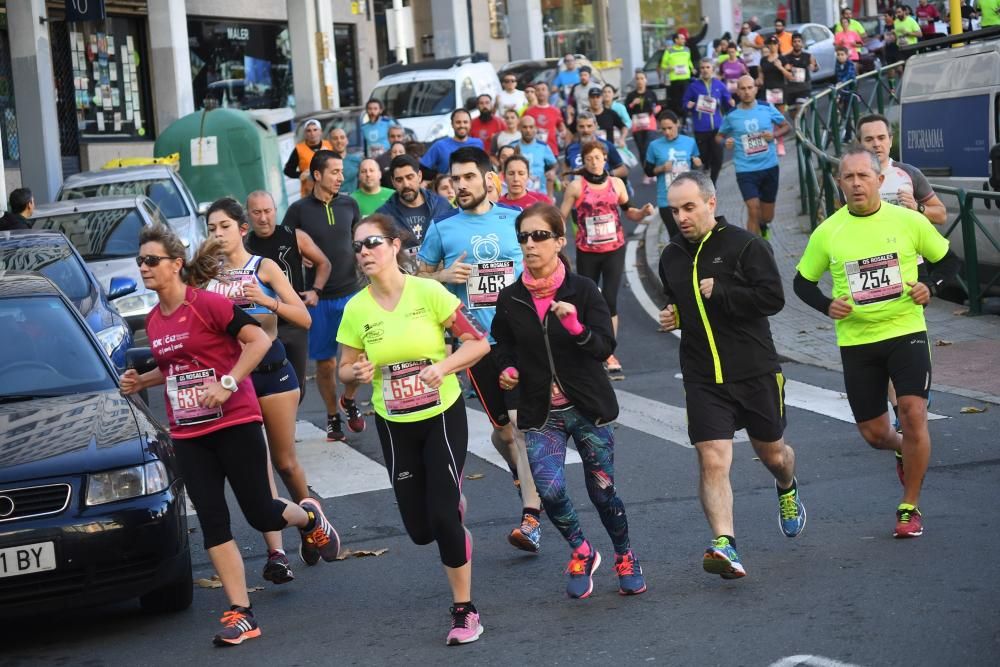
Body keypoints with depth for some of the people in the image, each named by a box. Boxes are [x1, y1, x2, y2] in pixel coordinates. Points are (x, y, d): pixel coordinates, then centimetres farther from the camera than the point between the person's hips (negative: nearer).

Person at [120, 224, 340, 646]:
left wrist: (228, 383, -24)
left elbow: (259, 341, -18)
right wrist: (140, 382, 8)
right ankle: (242, 613, 3)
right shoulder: (153, 320, 10)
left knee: (260, 514, 0)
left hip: (235, 425, -6)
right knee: (212, 522, 0)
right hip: (188, 435, 6)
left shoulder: (208, 304, -13)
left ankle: (310, 518, 35)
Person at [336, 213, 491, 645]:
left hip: (443, 415, -3)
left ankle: (464, 610, 7)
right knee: (420, 529, 5)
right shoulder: (355, 309, -8)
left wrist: (443, 366, -27)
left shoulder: (428, 292, -15)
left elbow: (479, 342, -12)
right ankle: (452, 501, 44)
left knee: (443, 517, -11)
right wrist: (357, 373, -20)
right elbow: (346, 368, 3)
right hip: (395, 426, 3)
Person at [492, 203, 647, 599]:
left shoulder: (582, 290, -8)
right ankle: (581, 554, 12)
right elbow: (503, 347, 18)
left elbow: (606, 347, -13)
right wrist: (507, 370, -2)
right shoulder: (510, 299, 1)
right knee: (550, 489, -17)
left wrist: (576, 328, -32)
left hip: (588, 407, -1)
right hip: (540, 413, 1)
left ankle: (625, 557, 34)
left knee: (602, 489, 6)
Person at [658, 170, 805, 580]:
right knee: (712, 461, -13)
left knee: (772, 453, 17)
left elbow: (773, 297, -19)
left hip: (756, 372, -3)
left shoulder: (744, 245, -9)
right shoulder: (671, 257, 10)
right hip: (703, 379, 3)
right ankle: (725, 545, -19)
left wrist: (719, 293, -21)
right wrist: (670, 317, 8)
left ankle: (787, 491, 51)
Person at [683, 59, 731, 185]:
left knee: (717, 158, -1)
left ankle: (712, 183, 15)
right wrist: (689, 105, -16)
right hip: (700, 128, -1)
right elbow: (686, 103, 6)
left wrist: (731, 104, -14)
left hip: (716, 127, 1)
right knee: (703, 157, 4)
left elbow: (727, 104, 8)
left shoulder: (719, 85, 4)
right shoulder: (694, 86, 0)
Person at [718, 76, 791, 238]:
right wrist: (726, 142, -13)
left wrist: (774, 134, -10)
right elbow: (719, 136, 11)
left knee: (767, 216, 13)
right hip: (746, 170, -2)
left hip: (769, 167, 2)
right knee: (753, 211, -17)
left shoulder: (767, 109, -2)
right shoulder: (731, 116, -3)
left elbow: (786, 126, 10)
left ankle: (762, 227, 48)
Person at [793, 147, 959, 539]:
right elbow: (802, 282, 11)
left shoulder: (908, 221, -3)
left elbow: (948, 260, 10)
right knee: (873, 433, 5)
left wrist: (930, 288, -9)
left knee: (913, 413, -16)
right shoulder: (827, 233, 0)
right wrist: (827, 306, -7)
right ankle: (902, 451, 43)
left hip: (906, 332, -2)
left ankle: (909, 507, 0)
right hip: (856, 341, 2)